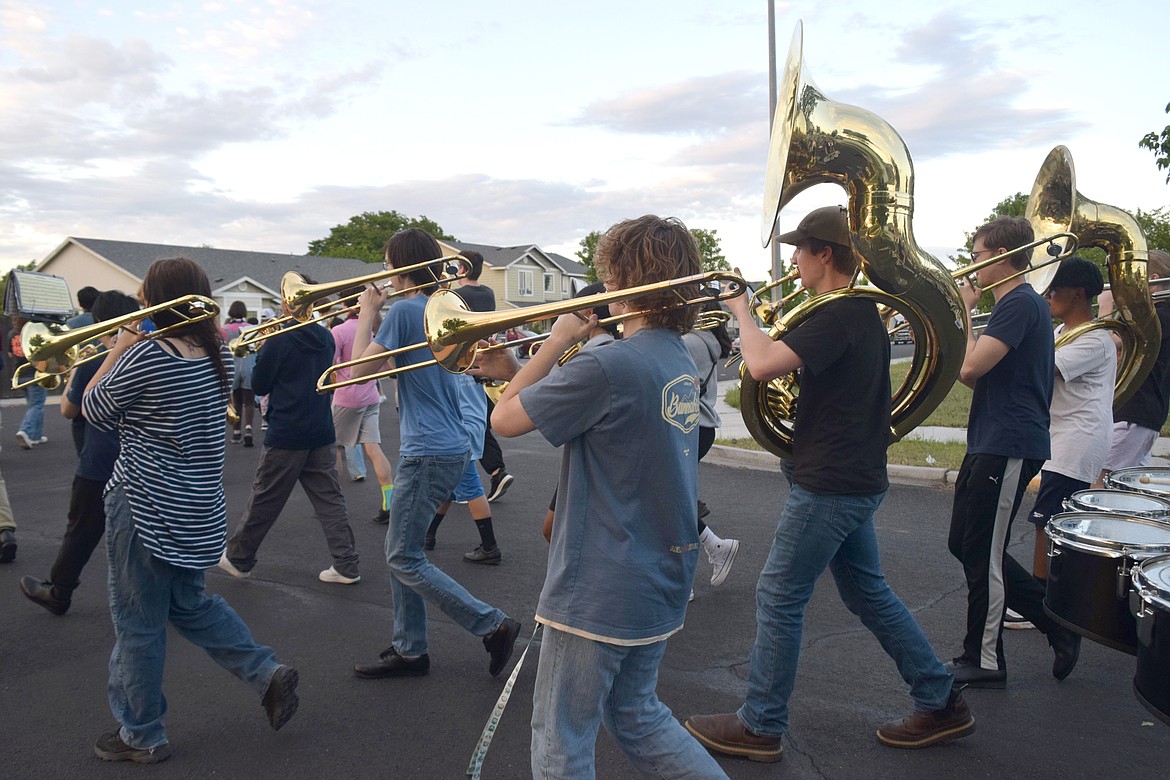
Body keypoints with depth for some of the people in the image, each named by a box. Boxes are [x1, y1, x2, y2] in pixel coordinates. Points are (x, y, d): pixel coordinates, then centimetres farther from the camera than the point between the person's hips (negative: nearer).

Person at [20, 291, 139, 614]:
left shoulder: (93, 362, -14)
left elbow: (68, 411, -1)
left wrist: (74, 373, 11)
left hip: (98, 467, -3)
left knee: (81, 533, 12)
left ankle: (58, 593, 27)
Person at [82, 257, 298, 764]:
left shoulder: (145, 357, -20)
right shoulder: (217, 356, 2)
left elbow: (93, 411, -5)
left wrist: (117, 350, 1)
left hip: (146, 508, -7)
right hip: (198, 508, 7)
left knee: (137, 622, 9)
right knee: (188, 603, 25)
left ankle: (140, 736, 24)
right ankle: (268, 674, 17)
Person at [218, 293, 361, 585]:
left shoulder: (280, 340, -14)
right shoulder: (326, 338, 4)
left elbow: (259, 386, -5)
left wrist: (262, 350, 8)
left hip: (285, 436, -5)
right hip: (322, 433, 5)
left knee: (264, 501, 9)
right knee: (330, 500, 6)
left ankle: (238, 558, 26)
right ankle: (346, 566, 3)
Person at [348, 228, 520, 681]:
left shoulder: (405, 309, -14)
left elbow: (359, 370, -11)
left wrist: (367, 313, -1)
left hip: (428, 452, -10)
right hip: (450, 446, 10)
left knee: (404, 559, -1)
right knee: (400, 554, 16)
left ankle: (494, 626, 2)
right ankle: (409, 650, 24)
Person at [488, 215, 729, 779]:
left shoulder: (609, 366, -24)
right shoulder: (680, 360, 5)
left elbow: (504, 420, -16)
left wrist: (557, 341, -8)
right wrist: (514, 370, 10)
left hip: (598, 594, -8)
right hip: (663, 584, 9)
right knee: (636, 717, 26)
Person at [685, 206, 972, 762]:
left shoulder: (838, 316, -22)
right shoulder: (863, 311, 11)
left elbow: (762, 365, -32)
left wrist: (742, 309, -16)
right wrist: (772, 331, 8)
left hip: (829, 485, -10)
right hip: (856, 479, 10)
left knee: (779, 599, 2)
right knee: (867, 591, 21)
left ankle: (760, 727, 15)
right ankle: (941, 704, 30)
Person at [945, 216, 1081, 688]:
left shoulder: (1020, 303, -14)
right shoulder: (1016, 304, 18)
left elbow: (970, 368, -23)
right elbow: (976, 377, 19)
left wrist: (963, 312, -10)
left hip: (1008, 447, -11)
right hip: (990, 444, 11)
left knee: (982, 554, -2)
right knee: (964, 544, 15)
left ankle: (983, 661, 11)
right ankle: (1057, 620, 23)